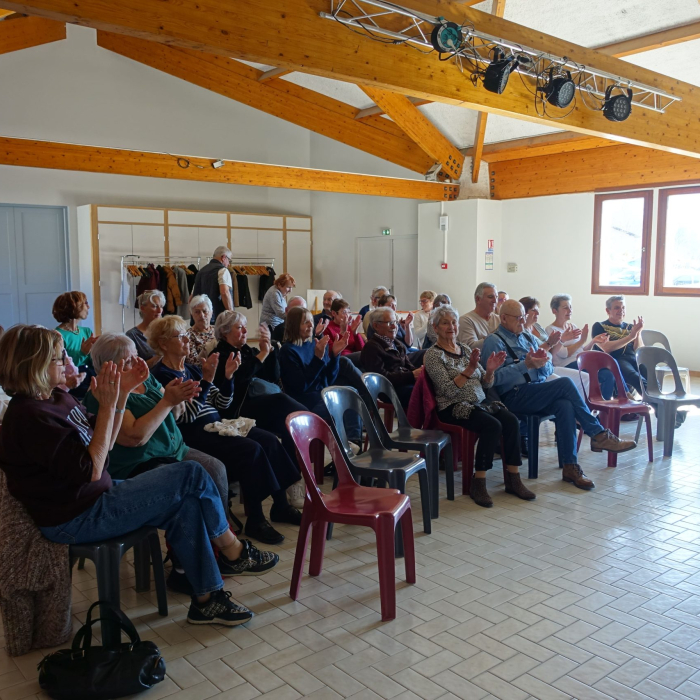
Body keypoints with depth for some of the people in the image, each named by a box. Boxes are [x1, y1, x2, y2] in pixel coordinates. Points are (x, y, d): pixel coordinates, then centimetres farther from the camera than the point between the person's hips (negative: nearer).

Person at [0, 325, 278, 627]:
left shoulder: (57, 399, 7)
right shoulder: (29, 415, -22)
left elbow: (104, 441, 10)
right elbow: (91, 469, -24)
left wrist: (123, 393, -1)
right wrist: (107, 406, -25)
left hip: (98, 495, 10)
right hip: (77, 519, -10)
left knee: (185, 504, -4)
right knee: (191, 475, -13)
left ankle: (206, 599, 4)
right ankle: (234, 552, 8)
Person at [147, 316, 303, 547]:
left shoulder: (191, 369, 16)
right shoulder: (160, 375, -8)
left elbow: (222, 403, 14)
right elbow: (186, 415, -19)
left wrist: (228, 376, -1)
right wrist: (206, 380, -24)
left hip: (215, 426, 8)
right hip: (193, 435, -8)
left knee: (269, 441, -10)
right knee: (251, 449, -26)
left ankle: (280, 506, 0)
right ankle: (254, 520, -15)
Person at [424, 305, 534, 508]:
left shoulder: (465, 349, 16)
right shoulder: (433, 355, -4)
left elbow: (486, 384, 15)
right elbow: (449, 390, -15)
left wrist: (490, 369, -5)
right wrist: (469, 369, -23)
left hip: (479, 403, 6)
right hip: (453, 408, -6)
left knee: (512, 421, -20)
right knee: (492, 425, -30)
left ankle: (513, 479, -13)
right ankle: (478, 483, -22)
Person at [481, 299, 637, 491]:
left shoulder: (529, 338, 21)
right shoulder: (494, 341, -1)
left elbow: (549, 370, 17)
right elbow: (494, 377, -16)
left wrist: (542, 362, -6)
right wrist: (525, 365, -21)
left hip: (538, 393, 7)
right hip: (513, 397, -6)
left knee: (565, 405, -27)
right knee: (565, 383, -24)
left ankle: (570, 466, -24)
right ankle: (599, 435, -16)